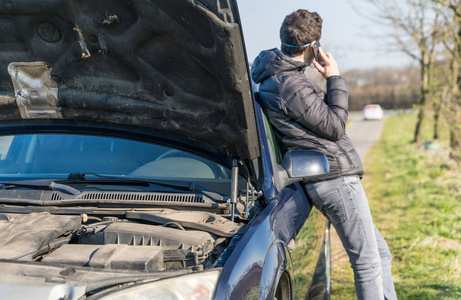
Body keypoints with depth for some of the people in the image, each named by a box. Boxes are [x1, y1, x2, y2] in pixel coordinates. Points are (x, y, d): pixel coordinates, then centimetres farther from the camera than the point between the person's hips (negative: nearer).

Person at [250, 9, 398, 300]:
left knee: (381, 253, 17)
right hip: (336, 177, -11)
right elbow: (335, 127, -14)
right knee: (367, 262, -5)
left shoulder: (276, 77, 15)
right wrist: (335, 79, -9)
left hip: (333, 178, 11)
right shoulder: (292, 85, -19)